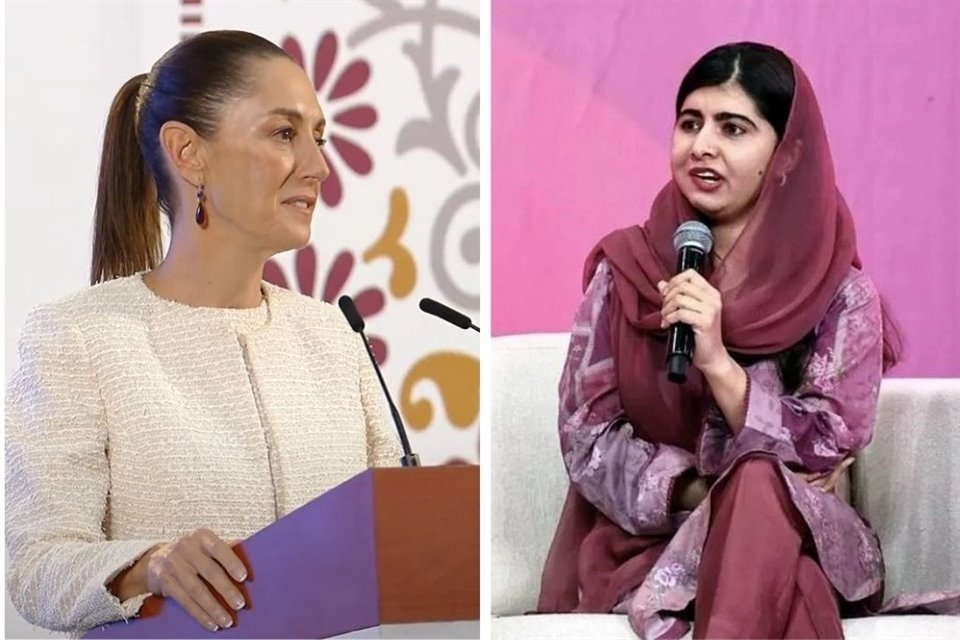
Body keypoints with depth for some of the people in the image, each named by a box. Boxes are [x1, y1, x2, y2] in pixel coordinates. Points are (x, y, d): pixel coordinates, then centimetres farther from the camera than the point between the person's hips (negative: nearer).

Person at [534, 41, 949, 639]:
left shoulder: (842, 294, -4)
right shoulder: (625, 267, 0)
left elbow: (831, 457, -11)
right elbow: (587, 438, -2)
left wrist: (718, 364, -24)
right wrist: (704, 491, -17)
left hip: (790, 542, 1)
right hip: (641, 536, -1)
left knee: (759, 487, -35)